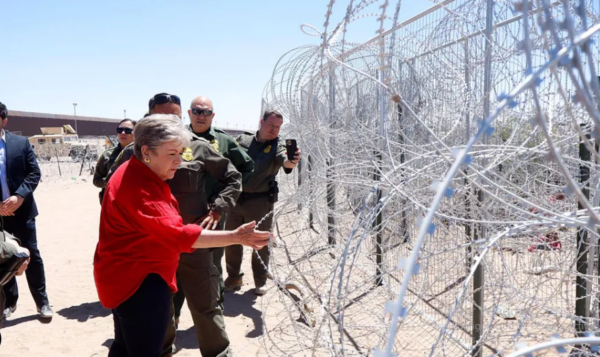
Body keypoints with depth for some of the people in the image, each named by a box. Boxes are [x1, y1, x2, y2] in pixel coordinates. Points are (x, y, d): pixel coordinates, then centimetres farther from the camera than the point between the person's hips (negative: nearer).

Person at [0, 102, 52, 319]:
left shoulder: (21, 143, 1)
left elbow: (34, 173, -2)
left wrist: (19, 196, -17)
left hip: (21, 209, 0)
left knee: (32, 255, 5)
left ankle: (42, 302, 16)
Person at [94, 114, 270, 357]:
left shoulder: (138, 175, 7)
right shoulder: (137, 186, -29)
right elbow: (178, 233, -37)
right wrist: (236, 237, -40)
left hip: (129, 276, 11)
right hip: (138, 280, -11)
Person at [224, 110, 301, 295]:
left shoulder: (277, 146, -6)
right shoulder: (242, 139, 2)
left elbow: (284, 160, -27)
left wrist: (291, 161, -50)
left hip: (260, 202, -2)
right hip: (235, 199, 3)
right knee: (232, 241, 12)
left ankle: (260, 282, 25)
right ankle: (233, 278, 30)